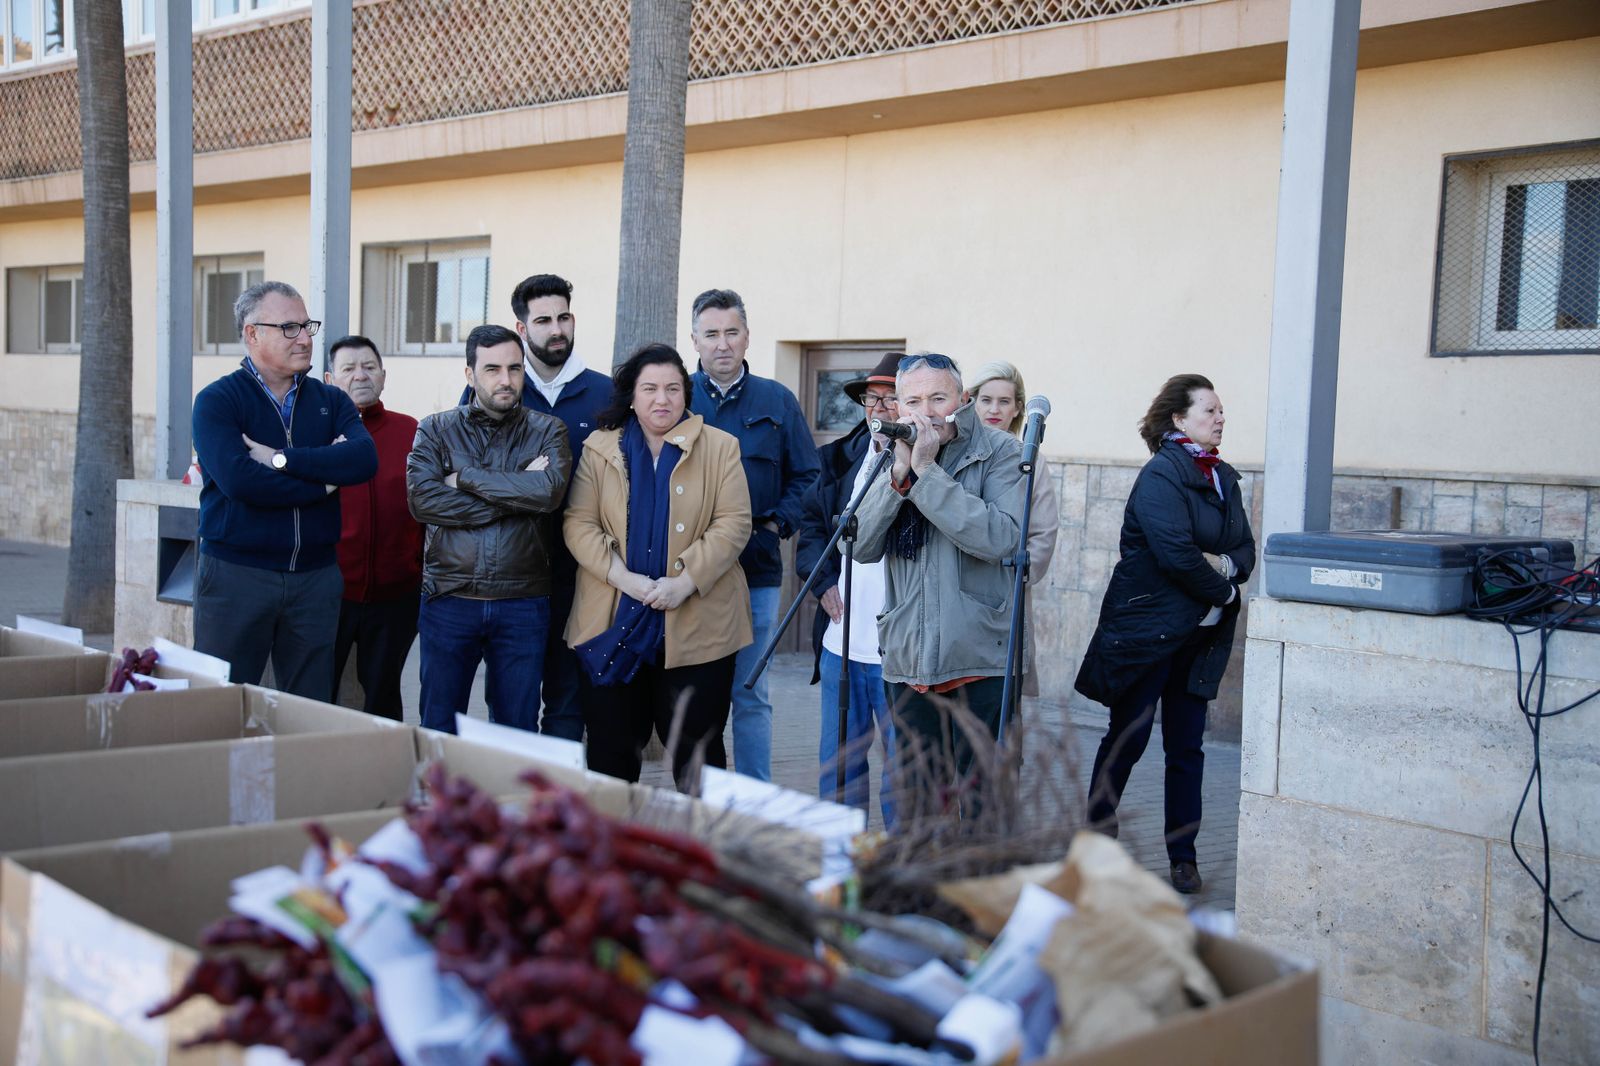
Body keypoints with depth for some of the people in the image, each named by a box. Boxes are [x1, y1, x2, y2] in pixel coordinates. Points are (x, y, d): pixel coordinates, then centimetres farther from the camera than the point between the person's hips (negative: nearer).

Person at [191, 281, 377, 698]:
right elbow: (238, 480, -19)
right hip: (235, 573, -4)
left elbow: (364, 460, -10)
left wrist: (279, 458, -16)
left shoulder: (331, 401, 10)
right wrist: (324, 480, -10)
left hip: (316, 577, 4)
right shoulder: (217, 401, -3)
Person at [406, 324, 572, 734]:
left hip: (523, 603, 0)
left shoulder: (547, 431, 5)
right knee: (440, 729, 8)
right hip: (449, 598, 0)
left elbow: (550, 490, -15)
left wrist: (464, 477, -10)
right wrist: (518, 494, -12)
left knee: (518, 729, 9)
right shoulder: (436, 430, 6)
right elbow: (422, 499, -11)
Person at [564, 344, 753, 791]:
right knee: (610, 751, 8)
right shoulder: (600, 449, 7)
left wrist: (685, 582, -15)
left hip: (696, 625, -1)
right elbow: (579, 523, 1)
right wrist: (623, 578, -14)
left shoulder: (719, 448, 4)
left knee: (695, 750, 5)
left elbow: (733, 524, -4)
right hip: (614, 624, 2)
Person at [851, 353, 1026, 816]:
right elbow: (863, 547, -1)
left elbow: (999, 538, -20)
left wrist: (927, 470, -19)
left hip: (980, 659, -4)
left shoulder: (998, 451, -4)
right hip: (908, 662, 5)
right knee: (915, 806, 13)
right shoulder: (892, 455, 9)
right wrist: (900, 473, -13)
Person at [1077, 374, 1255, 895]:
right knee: (1127, 740, 3)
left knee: (1186, 748, 10)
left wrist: (1226, 565, -11)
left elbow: (1246, 548, 11)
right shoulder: (1161, 475, -13)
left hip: (1200, 635, 7)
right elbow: (1175, 553, -22)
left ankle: (1183, 855, 17)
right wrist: (1222, 592, -10)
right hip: (1147, 631, -7)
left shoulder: (1224, 477, 12)